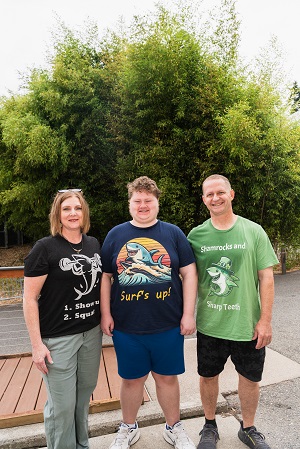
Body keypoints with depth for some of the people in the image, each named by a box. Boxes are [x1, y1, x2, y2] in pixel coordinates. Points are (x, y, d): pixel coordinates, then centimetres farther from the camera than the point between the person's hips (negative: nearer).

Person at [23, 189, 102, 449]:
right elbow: (30, 298, -12)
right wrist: (37, 345, -13)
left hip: (92, 332, 5)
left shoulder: (94, 244, 4)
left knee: (85, 393, 20)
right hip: (58, 338, -5)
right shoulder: (45, 248, -12)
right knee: (62, 404, 7)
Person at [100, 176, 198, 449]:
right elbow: (105, 277, 4)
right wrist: (105, 314, 0)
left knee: (167, 377, 15)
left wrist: (189, 314, -5)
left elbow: (189, 274, -1)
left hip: (168, 325, 0)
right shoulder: (116, 235, 2)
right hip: (126, 326, 1)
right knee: (132, 379, 16)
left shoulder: (173, 233, 0)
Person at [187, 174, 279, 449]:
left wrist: (265, 320, -8)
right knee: (208, 376, 17)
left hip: (247, 324, 0)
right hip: (209, 325, 1)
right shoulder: (196, 235, -4)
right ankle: (210, 426, 44)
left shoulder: (253, 231, -7)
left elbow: (266, 277, -5)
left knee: (250, 378, 17)